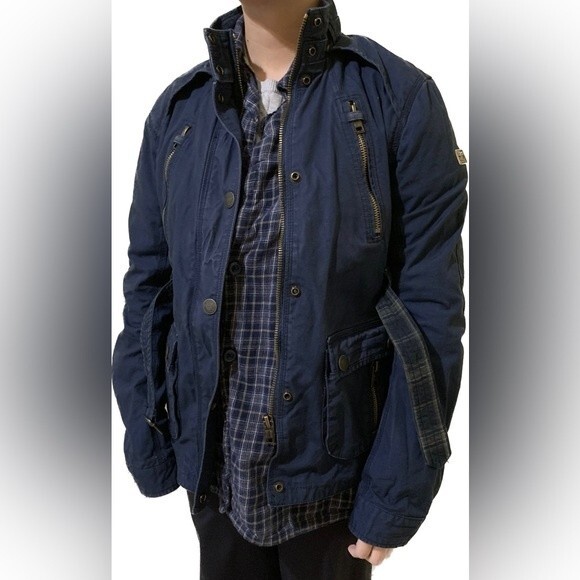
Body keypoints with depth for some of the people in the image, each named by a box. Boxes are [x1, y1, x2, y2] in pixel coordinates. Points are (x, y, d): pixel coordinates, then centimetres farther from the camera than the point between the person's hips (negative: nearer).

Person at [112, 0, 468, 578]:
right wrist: (146, 446, 4)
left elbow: (430, 307, -12)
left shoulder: (400, 98, -10)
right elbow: (149, 289, 4)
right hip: (214, 471, 3)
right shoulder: (178, 110, 0)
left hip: (334, 471, -2)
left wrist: (396, 493, -11)